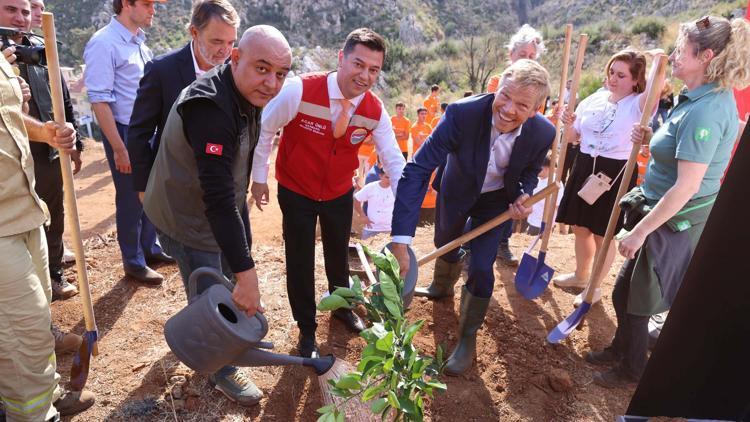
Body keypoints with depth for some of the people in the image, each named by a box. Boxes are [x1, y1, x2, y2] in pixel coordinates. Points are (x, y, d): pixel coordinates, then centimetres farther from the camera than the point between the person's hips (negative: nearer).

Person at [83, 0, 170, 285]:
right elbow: (99, 101, -18)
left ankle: (150, 248, 35)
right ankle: (133, 262, 23)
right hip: (125, 132, -7)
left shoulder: (139, 42, 9)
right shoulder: (104, 43, -14)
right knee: (131, 199, 5)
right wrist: (119, 148, -18)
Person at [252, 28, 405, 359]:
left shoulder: (376, 111, -17)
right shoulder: (299, 90, -27)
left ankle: (342, 307, 52)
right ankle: (306, 329, 32)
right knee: (300, 262, 8)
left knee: (338, 255, 23)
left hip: (340, 194, 4)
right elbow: (263, 129, -14)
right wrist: (259, 178, -8)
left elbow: (393, 160, -10)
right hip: (296, 192, -3)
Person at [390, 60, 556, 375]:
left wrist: (523, 195, -26)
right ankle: (442, 288, 60)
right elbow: (418, 170, -42)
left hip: (495, 200, 0)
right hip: (455, 192, 1)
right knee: (445, 246, 23)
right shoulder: (462, 113, -37)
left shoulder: (543, 133, -27)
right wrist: (400, 240, -50)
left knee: (481, 269, -8)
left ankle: (467, 338, 19)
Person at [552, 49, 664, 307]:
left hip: (616, 175, -5)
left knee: (603, 236, 6)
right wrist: (568, 124, -7)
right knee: (580, 228, 18)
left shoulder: (638, 105, -10)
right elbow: (572, 138, 10)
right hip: (584, 168, 6)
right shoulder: (594, 99, 6)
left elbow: (656, 89, -35)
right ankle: (580, 275, 41)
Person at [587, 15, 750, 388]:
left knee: (633, 299, 9)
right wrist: (653, 140, 2)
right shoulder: (712, 99, 7)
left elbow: (685, 188, -27)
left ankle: (632, 369, 33)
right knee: (625, 292, 22)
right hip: (678, 218, 10)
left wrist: (639, 231, -22)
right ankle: (621, 349, 44)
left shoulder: (704, 111, -25)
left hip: (675, 223, -10)